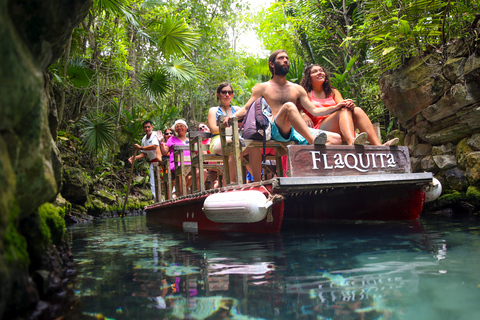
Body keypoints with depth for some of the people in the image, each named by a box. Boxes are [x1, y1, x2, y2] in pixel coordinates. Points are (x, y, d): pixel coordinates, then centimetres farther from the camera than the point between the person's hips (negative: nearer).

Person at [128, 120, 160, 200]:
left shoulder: (155, 135, -10)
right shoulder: (144, 139, 13)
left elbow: (154, 146, -28)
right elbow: (144, 153, 19)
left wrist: (140, 148, -21)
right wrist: (135, 157, 3)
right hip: (152, 163, 8)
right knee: (153, 184, 6)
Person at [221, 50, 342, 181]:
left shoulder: (297, 89, 24)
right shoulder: (263, 88, 16)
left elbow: (314, 111, 21)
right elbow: (246, 109, 11)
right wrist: (232, 116, -10)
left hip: (296, 132, 5)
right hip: (275, 130, -4)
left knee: (336, 139, -14)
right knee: (289, 106, -35)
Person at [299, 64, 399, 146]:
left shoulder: (333, 92, 26)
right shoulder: (306, 94, 14)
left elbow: (342, 103, 8)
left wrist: (350, 104, -16)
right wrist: (305, 117, -22)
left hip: (338, 130, 4)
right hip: (319, 129, -4)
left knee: (357, 110, -21)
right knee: (344, 110, -27)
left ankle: (378, 146, -40)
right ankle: (352, 142, -59)